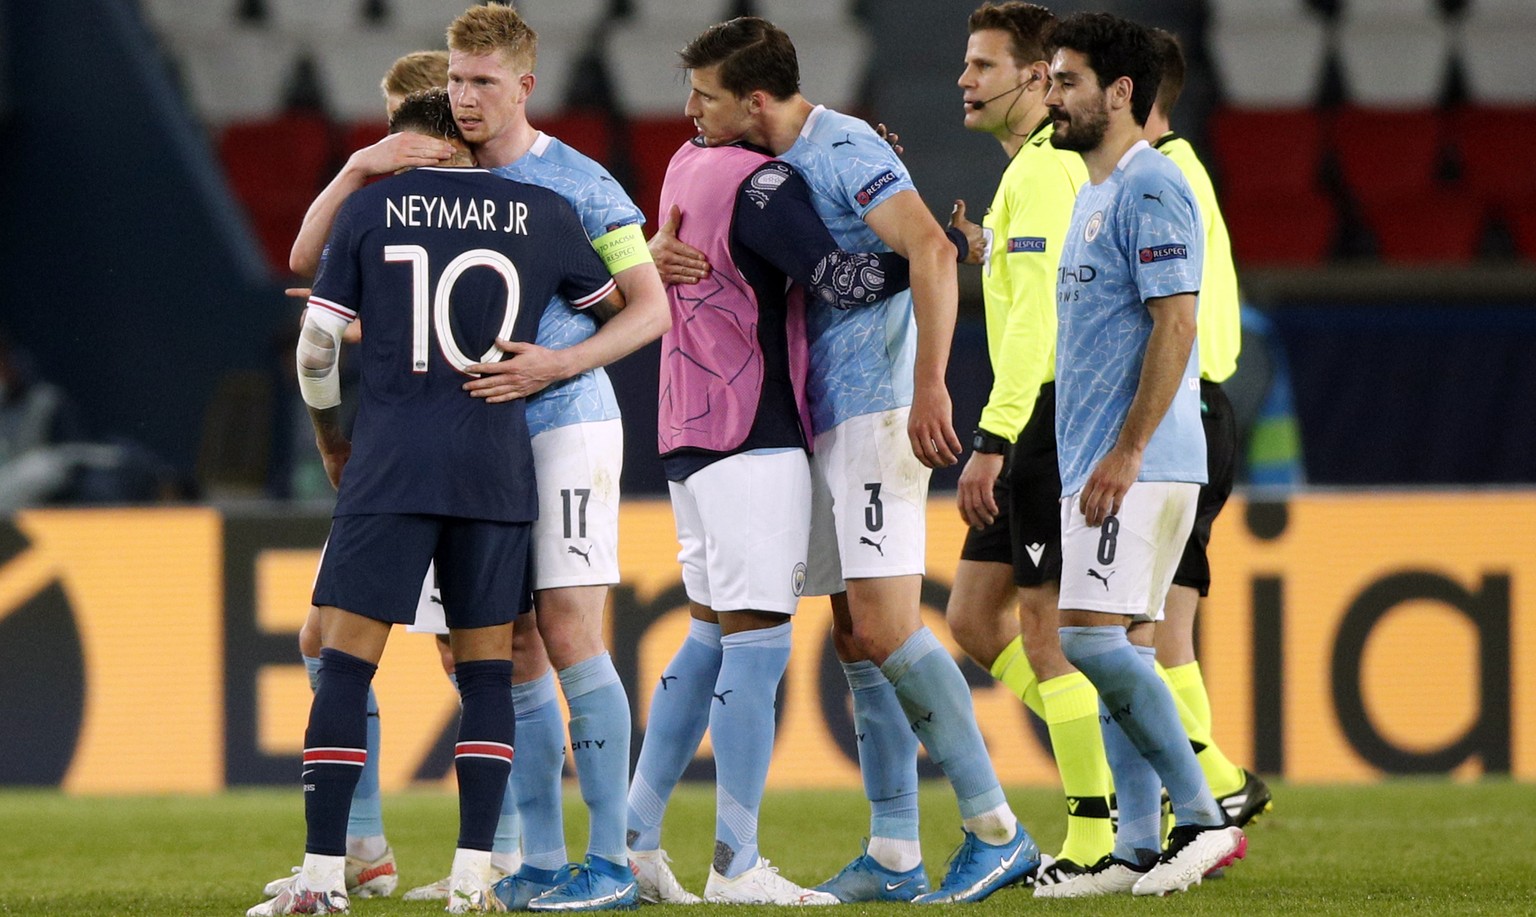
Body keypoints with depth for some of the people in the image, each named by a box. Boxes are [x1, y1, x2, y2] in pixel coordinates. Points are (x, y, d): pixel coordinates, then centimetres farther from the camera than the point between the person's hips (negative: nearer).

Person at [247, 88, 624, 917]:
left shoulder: (370, 207, 3)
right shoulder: (545, 215, 7)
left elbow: (316, 343, 4)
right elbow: (619, 310, 20)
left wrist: (329, 436, 20)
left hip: (389, 469, -2)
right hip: (496, 472, 2)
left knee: (345, 661, -1)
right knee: (486, 668, 8)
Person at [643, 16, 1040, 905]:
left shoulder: (842, 150, -13)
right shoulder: (769, 168, 16)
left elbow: (932, 250, -24)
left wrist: (929, 385, -28)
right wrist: (665, 255, -5)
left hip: (877, 412, -10)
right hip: (826, 422, 10)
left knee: (885, 628, -15)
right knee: (857, 639, 7)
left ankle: (997, 829, -11)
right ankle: (894, 857, 8)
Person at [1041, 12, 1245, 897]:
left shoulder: (1151, 190, -12)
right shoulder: (1095, 195, 19)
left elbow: (1174, 325, -19)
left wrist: (1124, 454, -22)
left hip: (1139, 465, -10)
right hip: (1096, 466, 10)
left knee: (1097, 640, -16)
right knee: (1122, 651, 7)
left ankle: (1203, 818, -12)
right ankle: (1139, 847, 8)